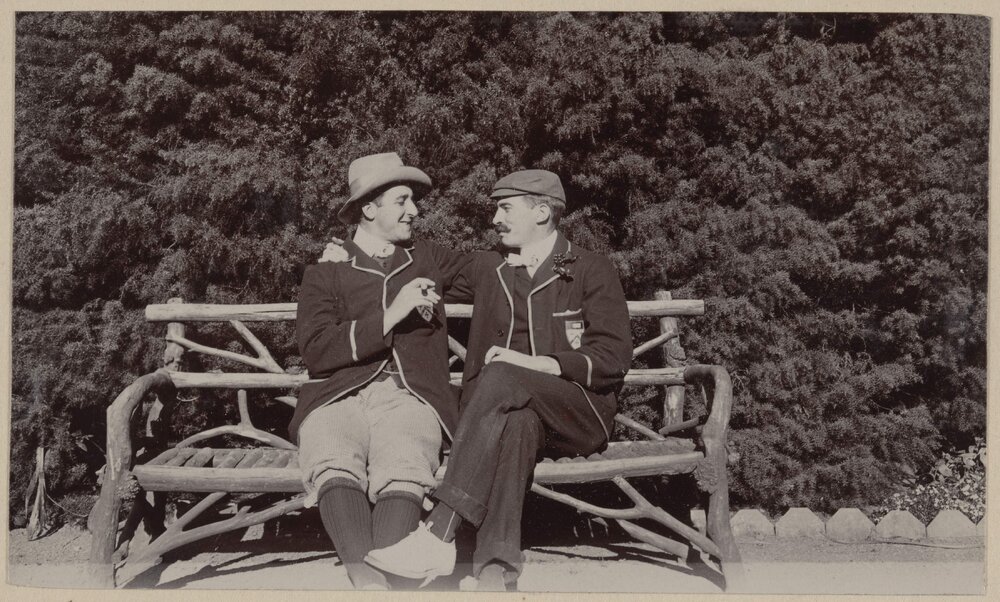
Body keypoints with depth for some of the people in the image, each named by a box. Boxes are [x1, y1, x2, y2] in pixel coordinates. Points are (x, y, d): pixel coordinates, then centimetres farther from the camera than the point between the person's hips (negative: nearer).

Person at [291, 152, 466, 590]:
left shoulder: (429, 261, 25)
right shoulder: (325, 272, 17)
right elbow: (315, 351, 1)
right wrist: (390, 316, -5)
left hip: (409, 395, 1)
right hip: (338, 397, -1)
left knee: (403, 475, -36)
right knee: (335, 469, -37)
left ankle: (383, 576, -50)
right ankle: (367, 579, -51)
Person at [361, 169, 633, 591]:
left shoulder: (591, 270, 7)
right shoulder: (486, 268, 20)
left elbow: (614, 358, -2)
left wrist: (537, 364, -16)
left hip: (581, 415, -2)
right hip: (513, 409, 3)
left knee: (501, 376, -35)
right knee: (516, 420, -37)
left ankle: (439, 532, -43)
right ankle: (495, 572, -51)